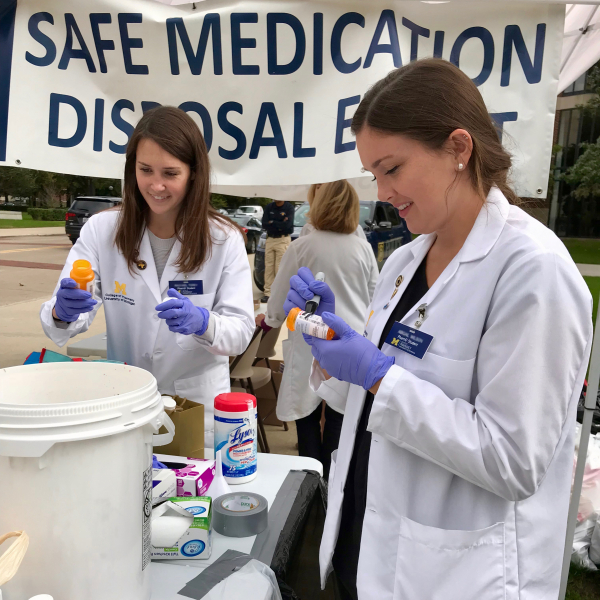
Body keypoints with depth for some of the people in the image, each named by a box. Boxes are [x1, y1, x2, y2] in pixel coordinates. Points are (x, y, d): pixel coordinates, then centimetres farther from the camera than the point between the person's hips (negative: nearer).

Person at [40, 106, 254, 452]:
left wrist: (202, 322, -34)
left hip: (197, 404, -1)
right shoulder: (102, 229, -7)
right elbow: (65, 325, -9)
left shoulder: (224, 240, -10)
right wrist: (62, 313, -32)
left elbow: (240, 331, -13)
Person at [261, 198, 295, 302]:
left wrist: (272, 222, -4)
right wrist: (279, 225, -9)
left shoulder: (289, 207, -1)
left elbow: (287, 225, -14)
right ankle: (268, 293, 3)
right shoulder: (269, 207, 11)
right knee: (268, 267, 0)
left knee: (280, 268, -8)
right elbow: (264, 224, 2)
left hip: (283, 240, -4)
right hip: (270, 239, 4)